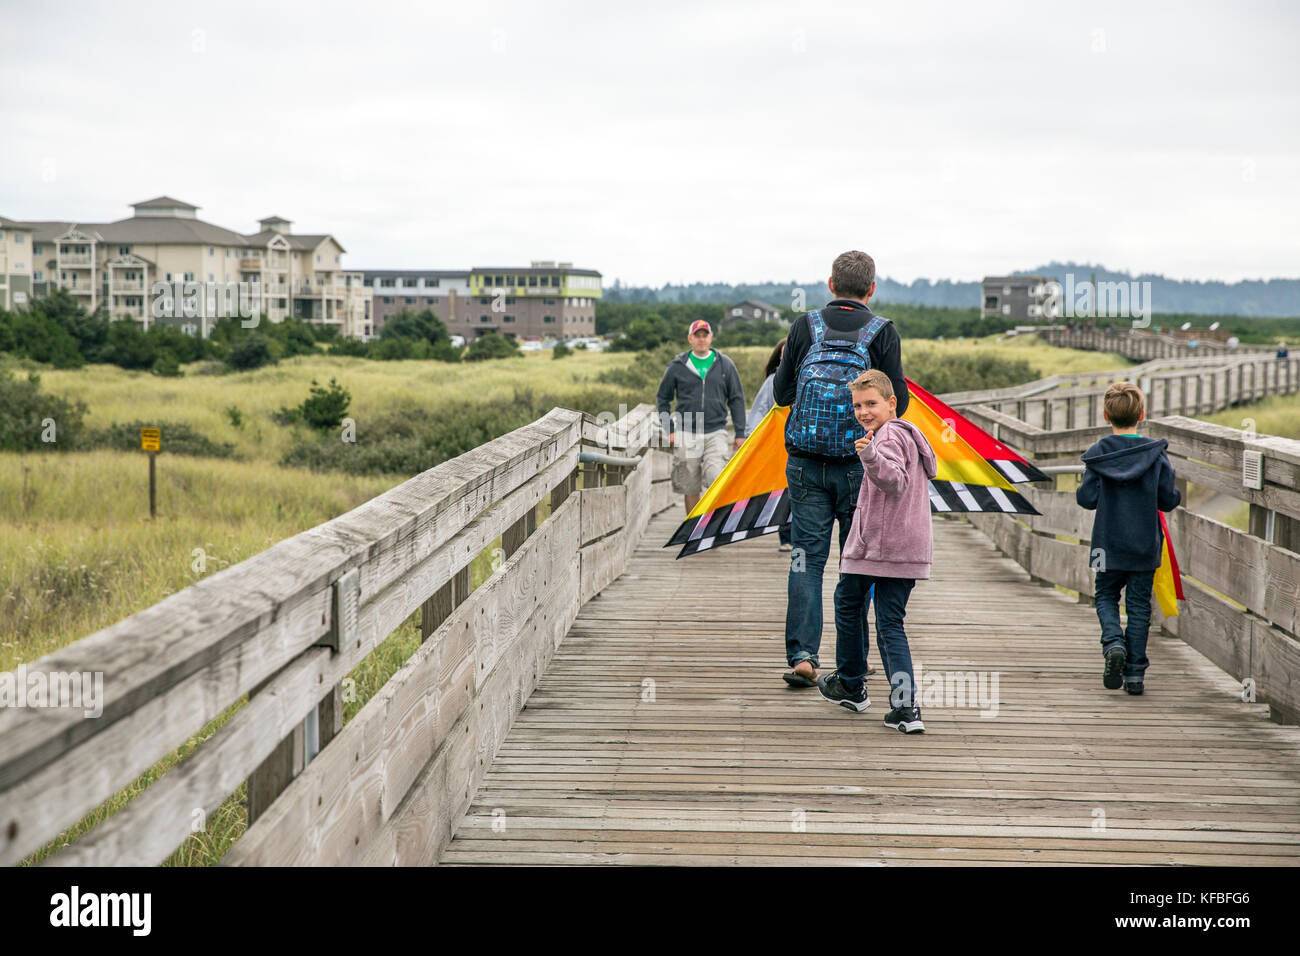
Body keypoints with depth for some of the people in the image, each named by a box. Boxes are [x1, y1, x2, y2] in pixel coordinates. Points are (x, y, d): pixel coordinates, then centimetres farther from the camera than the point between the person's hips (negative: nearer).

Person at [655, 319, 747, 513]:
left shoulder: (725, 365, 7)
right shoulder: (677, 366, 5)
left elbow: (737, 399, 11)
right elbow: (662, 399, 13)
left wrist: (740, 433, 6)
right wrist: (669, 429, 4)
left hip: (716, 433, 0)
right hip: (686, 435, 1)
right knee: (690, 488, 3)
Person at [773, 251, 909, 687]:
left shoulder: (805, 326, 0)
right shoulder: (883, 332, -4)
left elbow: (782, 393, 4)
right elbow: (898, 404, -4)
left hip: (806, 463, 1)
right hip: (859, 466, -1)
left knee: (807, 557, 4)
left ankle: (802, 654, -5)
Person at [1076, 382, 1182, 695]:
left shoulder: (1098, 453, -9)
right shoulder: (1156, 454, -7)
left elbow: (1087, 499, -10)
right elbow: (1169, 500, -3)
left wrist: (1082, 491, 11)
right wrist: (1177, 495, 18)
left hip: (1109, 543, 0)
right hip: (1145, 545, 1)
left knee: (1105, 596, 17)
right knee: (1139, 604, 9)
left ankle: (1113, 643, -11)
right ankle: (1135, 673, 9)